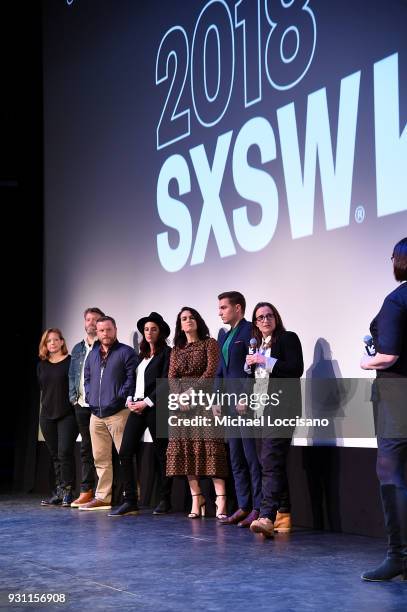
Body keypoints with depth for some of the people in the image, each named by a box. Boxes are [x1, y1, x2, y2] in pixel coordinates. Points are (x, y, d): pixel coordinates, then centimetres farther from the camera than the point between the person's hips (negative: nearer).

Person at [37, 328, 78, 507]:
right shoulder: (42, 365, 12)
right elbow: (42, 388, 17)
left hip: (67, 415, -5)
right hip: (47, 415, 5)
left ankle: (67, 492, -7)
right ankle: (58, 492, 12)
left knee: (65, 453, -11)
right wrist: (46, 405, 11)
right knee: (55, 455, 8)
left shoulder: (71, 361, -4)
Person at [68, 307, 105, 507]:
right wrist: (73, 396, 8)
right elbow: (72, 375, 20)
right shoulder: (78, 349, 17)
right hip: (82, 406, 6)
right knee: (86, 448, 9)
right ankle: (86, 491, 13)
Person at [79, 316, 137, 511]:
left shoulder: (126, 352, -2)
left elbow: (132, 378, -10)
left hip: (118, 412, -7)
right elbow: (87, 378, 25)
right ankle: (102, 497, 16)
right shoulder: (92, 355, 18)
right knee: (100, 458, 10)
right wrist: (89, 396, 10)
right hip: (96, 414, 7)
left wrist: (120, 397, -14)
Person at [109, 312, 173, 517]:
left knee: (161, 454, -1)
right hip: (137, 407, 7)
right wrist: (130, 400, 3)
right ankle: (130, 502, -2)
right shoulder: (142, 355, 21)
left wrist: (146, 402, -13)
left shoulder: (166, 353, -2)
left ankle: (165, 500, 8)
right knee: (125, 452, -3)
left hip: (156, 407, -7)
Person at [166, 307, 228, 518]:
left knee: (209, 446, -14)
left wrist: (192, 392, -14)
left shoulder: (209, 343, 5)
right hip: (181, 402, 5)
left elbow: (211, 371, -7)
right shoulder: (176, 350, 18)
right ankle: (196, 498, 3)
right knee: (186, 449, 0)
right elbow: (171, 377, 7)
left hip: (204, 399, -5)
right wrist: (180, 397, -11)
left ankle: (220, 500, -19)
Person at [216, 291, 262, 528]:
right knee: (236, 459, 9)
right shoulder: (224, 335, 19)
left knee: (252, 457, -6)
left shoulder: (250, 331, -7)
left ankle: (258, 509, -3)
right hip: (230, 404, 9)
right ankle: (244, 507, 14)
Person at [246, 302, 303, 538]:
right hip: (261, 410, 8)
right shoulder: (257, 345, 21)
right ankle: (283, 515, 13)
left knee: (271, 461, -20)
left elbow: (296, 369, -11)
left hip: (281, 408, -8)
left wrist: (266, 361, -13)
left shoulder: (288, 338, 0)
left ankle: (267, 517, -29)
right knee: (273, 464, 8)